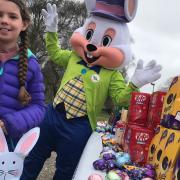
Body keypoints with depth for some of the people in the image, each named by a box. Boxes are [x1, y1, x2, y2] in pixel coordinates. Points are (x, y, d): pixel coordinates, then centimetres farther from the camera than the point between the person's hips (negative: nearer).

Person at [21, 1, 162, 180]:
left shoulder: (112, 74, -9)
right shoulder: (73, 56, 3)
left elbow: (121, 97, -16)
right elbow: (55, 53, 19)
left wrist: (135, 84, -34)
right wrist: (51, 31, 11)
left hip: (79, 127, -4)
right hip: (53, 115, 4)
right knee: (36, 155, 21)